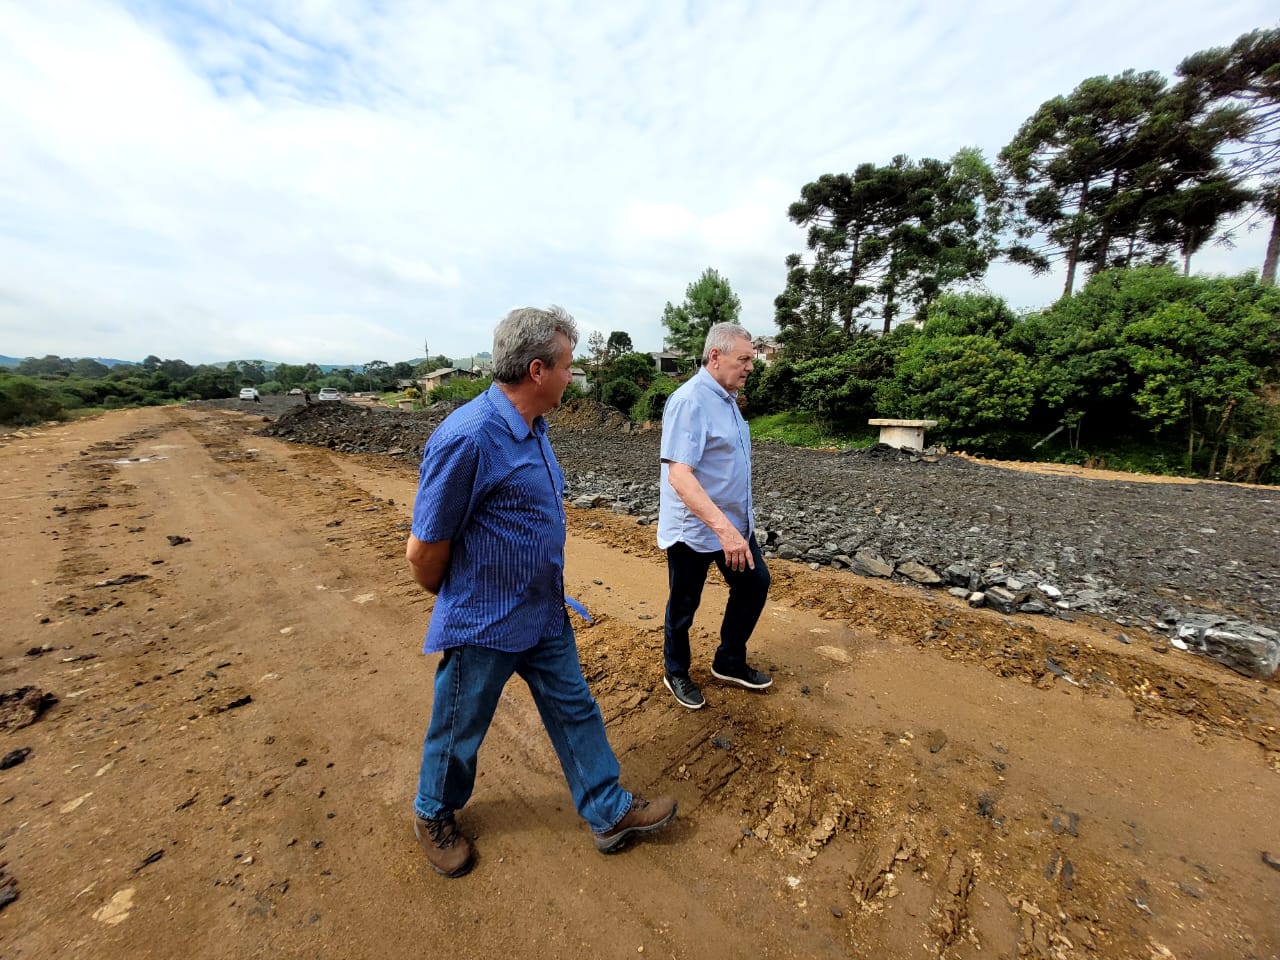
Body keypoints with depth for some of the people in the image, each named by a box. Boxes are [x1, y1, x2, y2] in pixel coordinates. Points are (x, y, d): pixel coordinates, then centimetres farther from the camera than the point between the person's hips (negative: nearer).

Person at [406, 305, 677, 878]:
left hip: (545, 616, 8)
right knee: (458, 733, 19)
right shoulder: (467, 439, -28)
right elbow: (423, 552, -20)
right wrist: (455, 601, -1)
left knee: (576, 712, 19)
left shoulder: (533, 429, 2)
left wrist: (545, 591, 17)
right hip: (483, 627, -7)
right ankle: (433, 818, 49)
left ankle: (610, 813, 40)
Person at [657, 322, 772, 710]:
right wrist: (723, 527, -37)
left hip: (735, 522, 9)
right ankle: (676, 674, 35)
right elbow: (678, 475, -31)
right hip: (694, 528, -9)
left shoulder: (726, 398, 8)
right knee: (683, 607, 10)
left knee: (754, 584, 16)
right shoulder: (690, 401, -22)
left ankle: (729, 663, 36)